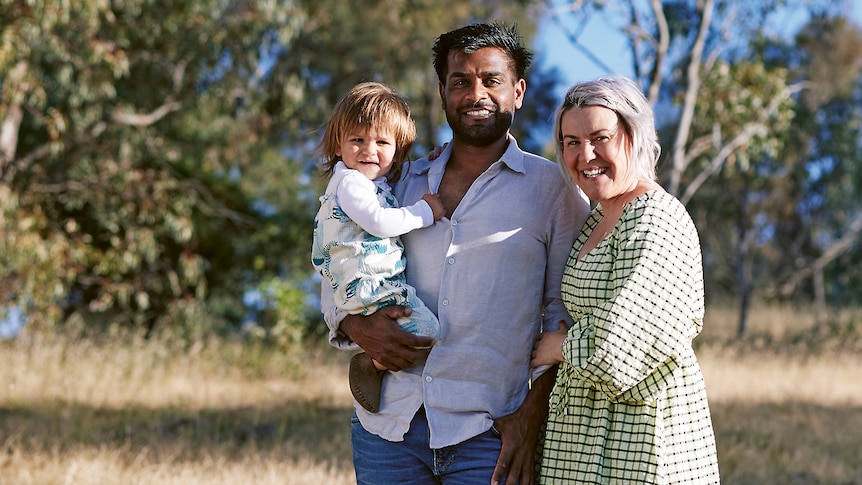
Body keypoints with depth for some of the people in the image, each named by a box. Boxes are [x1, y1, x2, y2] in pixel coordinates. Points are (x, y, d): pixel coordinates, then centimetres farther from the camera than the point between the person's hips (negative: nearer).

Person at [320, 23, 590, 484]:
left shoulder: (553, 190, 4)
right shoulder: (404, 182, 14)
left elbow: (566, 314, 1)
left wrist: (534, 412, -10)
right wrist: (355, 325, -3)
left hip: (489, 434, -3)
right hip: (387, 426, 3)